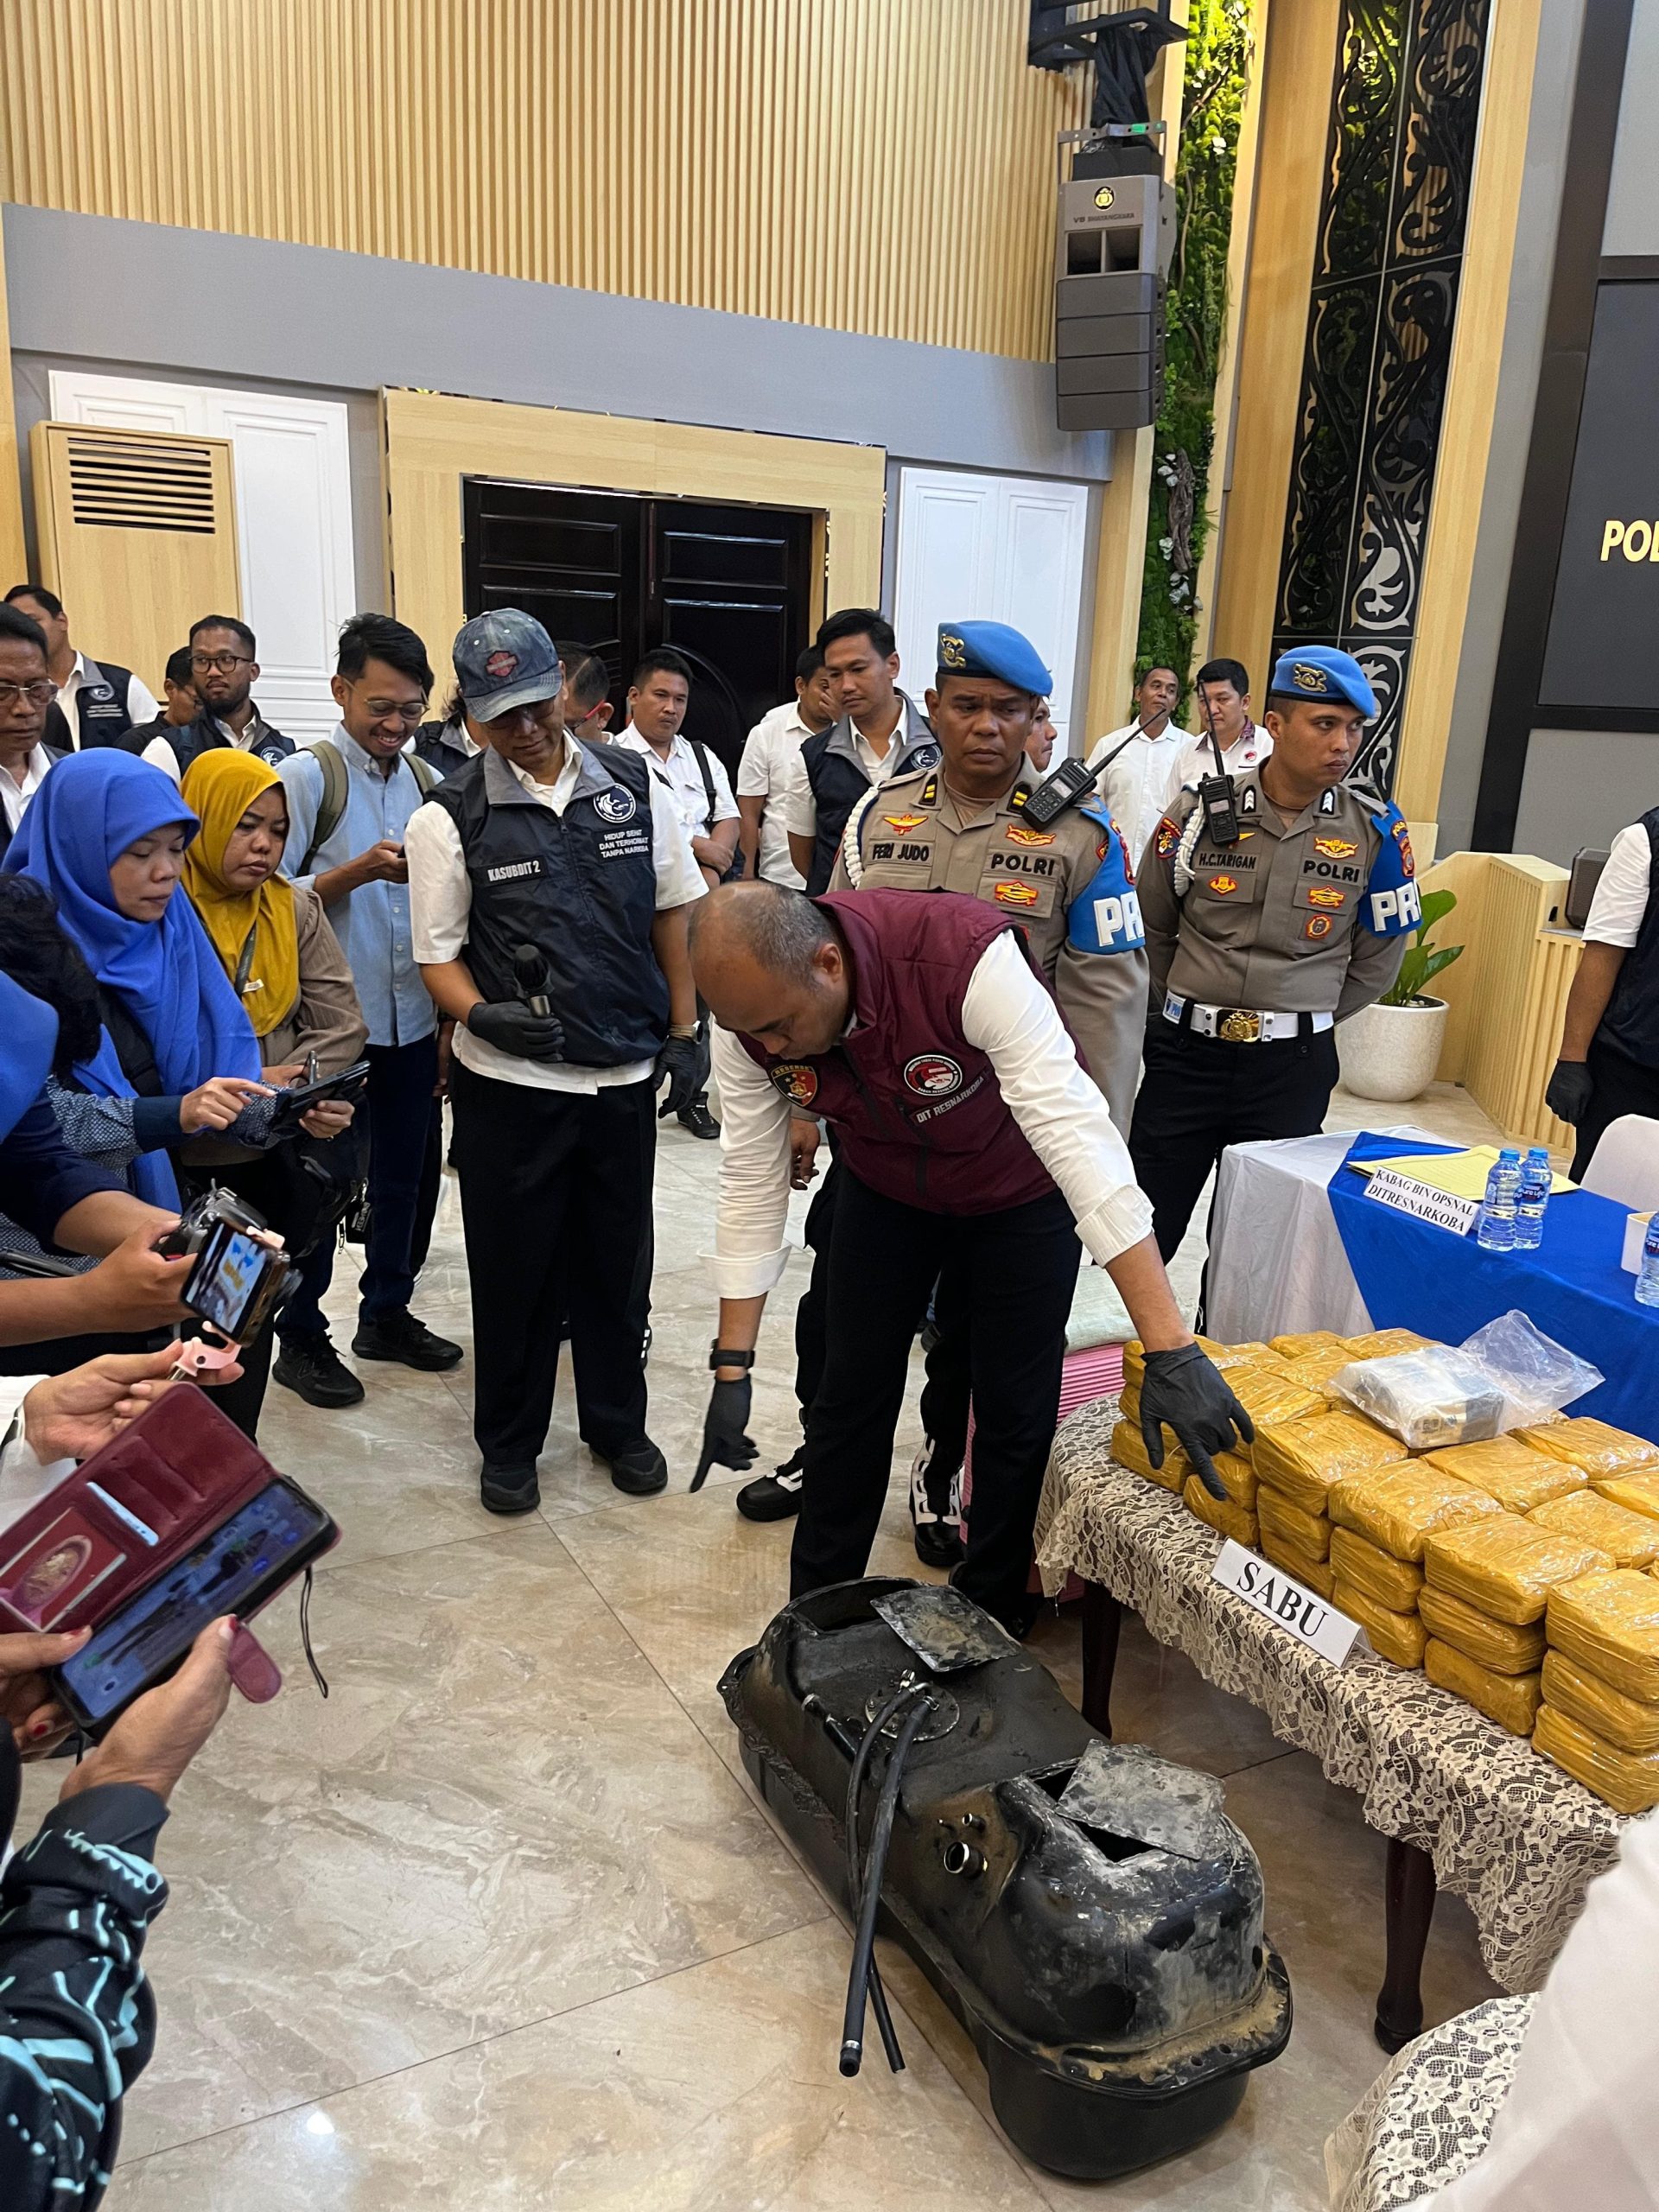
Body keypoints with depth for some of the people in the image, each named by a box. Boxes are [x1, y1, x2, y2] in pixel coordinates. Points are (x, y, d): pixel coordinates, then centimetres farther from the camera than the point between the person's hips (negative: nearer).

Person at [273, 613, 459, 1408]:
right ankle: (299, 1338, 22)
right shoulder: (307, 776, -8)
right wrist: (360, 871, -21)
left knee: (409, 1176, 15)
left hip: (413, 1019, 6)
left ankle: (387, 1313, 33)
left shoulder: (425, 780, 9)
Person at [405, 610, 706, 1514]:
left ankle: (617, 1423, 37)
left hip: (626, 1072, 2)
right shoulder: (451, 816, -6)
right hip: (510, 1081, -2)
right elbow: (439, 955, -3)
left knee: (616, 1261, 16)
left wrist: (683, 1030, 5)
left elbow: (673, 909, 9)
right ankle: (508, 1445, 31)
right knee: (514, 1269, 11)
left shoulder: (633, 783, 1)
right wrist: (483, 1015, -24)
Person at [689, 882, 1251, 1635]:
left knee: (1015, 1414, 4)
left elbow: (1078, 1136, -43)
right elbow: (750, 1184, -15)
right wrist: (732, 1368, -12)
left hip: (1018, 1197, -3)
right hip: (885, 1194, 3)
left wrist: (1171, 1350, -46)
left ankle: (989, 1623, 28)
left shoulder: (967, 956, -40)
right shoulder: (748, 1010, -25)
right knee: (849, 1402, 8)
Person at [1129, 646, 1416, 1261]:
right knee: (1145, 1231, 6)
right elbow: (1151, 926, 9)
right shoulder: (1201, 809, -5)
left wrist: (1308, 1016, 11)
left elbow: (1377, 960, 9)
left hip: (1293, 1069, 0)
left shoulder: (1377, 830, -4)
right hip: (1186, 1050, 0)